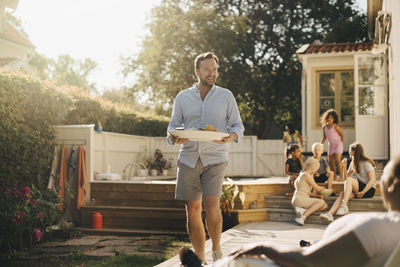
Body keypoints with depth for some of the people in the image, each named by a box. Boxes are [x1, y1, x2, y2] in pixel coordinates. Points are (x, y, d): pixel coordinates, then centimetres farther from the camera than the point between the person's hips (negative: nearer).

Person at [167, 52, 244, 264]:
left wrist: (232, 135, -15)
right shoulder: (182, 97, 11)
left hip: (215, 158, -2)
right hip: (188, 159, 2)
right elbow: (173, 126, 13)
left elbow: (238, 125, 8)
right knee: (192, 211, 2)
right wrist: (174, 138, -10)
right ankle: (200, 259, 15)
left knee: (211, 206, -16)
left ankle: (216, 250, 7)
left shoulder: (226, 96, 8)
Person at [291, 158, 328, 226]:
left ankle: (304, 210, -21)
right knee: (321, 202, -27)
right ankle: (303, 217, -32)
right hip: (299, 199, -9)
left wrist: (317, 195, 13)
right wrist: (323, 188, 19)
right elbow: (317, 188, -3)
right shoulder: (306, 174, -5)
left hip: (304, 199, 9)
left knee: (325, 206, -6)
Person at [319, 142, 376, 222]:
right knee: (342, 194, -25)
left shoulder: (366, 163, -7)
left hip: (369, 189, -6)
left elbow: (373, 180, -16)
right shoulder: (353, 163, 17)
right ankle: (330, 214, -46)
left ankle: (344, 206, -40)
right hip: (357, 189, 6)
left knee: (349, 180, -30)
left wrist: (363, 192, -22)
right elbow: (347, 176, 22)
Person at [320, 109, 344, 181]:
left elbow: (342, 135, -4)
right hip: (330, 145, 6)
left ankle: (341, 176, -11)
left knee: (337, 160, -16)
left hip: (338, 144, -6)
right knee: (331, 162, 6)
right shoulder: (324, 127, -1)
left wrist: (341, 143, -2)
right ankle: (334, 177, 16)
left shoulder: (336, 126, -16)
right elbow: (324, 138, 10)